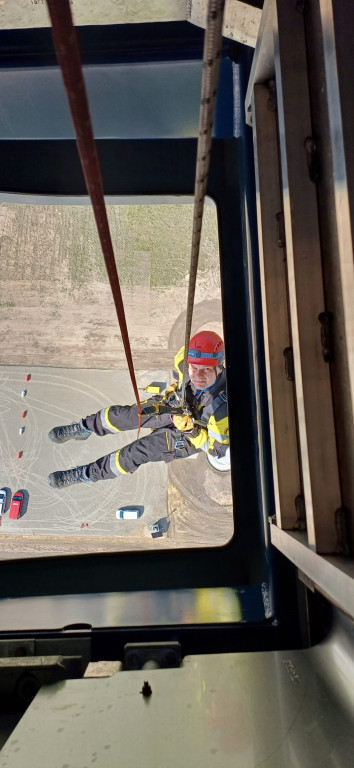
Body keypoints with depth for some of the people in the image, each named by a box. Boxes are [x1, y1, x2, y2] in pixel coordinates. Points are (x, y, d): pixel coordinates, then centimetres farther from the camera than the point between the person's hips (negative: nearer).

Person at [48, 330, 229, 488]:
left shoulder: (223, 406, -43)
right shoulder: (186, 360, -30)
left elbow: (218, 448, -28)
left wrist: (190, 429, -38)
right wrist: (170, 392, -7)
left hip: (192, 437, -4)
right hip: (175, 407, 5)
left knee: (136, 452, -10)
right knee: (122, 415, 2)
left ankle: (85, 474, 12)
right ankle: (82, 429, 33)